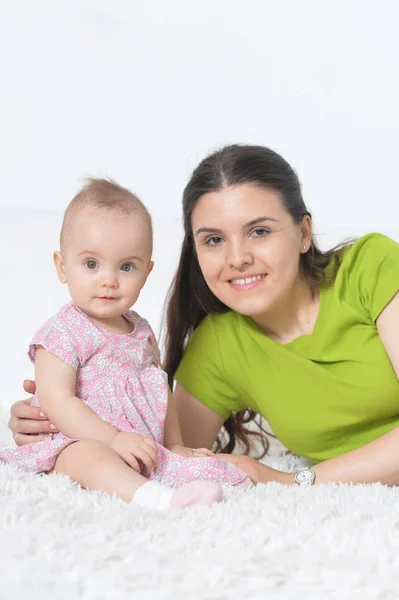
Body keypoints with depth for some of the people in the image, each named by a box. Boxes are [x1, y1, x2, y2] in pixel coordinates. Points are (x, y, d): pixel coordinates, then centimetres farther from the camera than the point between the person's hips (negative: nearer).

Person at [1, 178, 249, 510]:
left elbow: (161, 393, 26)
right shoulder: (64, 332, -9)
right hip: (77, 443, -8)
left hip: (145, 452, 9)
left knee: (211, 467, -5)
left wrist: (175, 446, 18)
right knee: (89, 456, -40)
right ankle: (159, 499, -61)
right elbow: (56, 401, -18)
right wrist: (114, 439, -24)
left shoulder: (141, 332, 14)